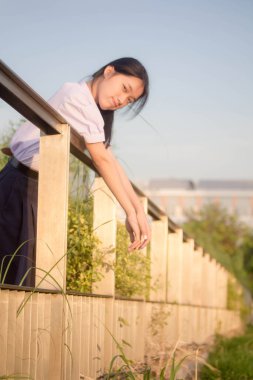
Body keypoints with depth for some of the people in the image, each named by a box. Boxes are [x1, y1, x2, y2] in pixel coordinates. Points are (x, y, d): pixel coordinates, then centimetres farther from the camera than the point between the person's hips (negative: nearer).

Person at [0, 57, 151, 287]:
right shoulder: (79, 96, -16)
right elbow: (102, 160, -18)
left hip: (35, 187, 9)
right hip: (21, 187, -9)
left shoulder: (93, 111, 14)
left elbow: (112, 162, 5)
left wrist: (139, 211, -5)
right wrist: (131, 211, -16)